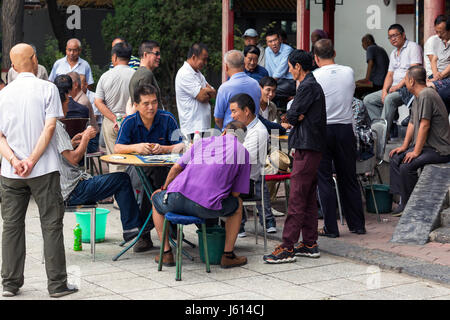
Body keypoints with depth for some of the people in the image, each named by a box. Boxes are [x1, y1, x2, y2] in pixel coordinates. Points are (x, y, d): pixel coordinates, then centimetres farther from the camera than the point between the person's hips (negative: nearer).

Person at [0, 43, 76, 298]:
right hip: (44, 170, -3)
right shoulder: (47, 88, -3)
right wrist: (32, 160, -13)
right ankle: (57, 284, 2)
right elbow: (50, 127, -12)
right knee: (51, 225, 1)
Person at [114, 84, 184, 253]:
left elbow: (179, 147, -6)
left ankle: (145, 233, -25)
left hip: (163, 167, 0)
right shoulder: (130, 122, 0)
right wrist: (136, 147, -29)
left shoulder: (167, 119, -1)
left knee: (155, 173, -36)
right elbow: (117, 148, -10)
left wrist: (162, 149, -26)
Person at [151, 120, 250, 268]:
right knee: (237, 204, 30)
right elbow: (236, 193, 15)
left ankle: (166, 254, 30)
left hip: (176, 199, 2)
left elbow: (176, 168, 20)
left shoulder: (201, 142, 22)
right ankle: (228, 255, 28)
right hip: (207, 208, -2)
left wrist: (164, 189, 39)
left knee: (156, 198, 37)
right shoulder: (243, 153, 15)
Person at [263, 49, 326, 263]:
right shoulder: (313, 85, 19)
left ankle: (288, 248, -10)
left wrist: (293, 116, 6)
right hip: (312, 147, 10)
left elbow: (292, 116, -14)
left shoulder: (308, 87, -13)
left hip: (306, 149, -10)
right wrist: (297, 116, -4)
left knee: (296, 199, -10)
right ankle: (309, 244, 18)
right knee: (308, 197, 13)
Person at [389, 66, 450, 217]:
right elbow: (412, 123, 18)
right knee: (395, 159, 5)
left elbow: (424, 126, -22)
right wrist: (404, 146, 10)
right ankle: (403, 201, 5)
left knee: (407, 166, -24)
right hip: (425, 145, 11)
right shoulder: (417, 96, 14)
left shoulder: (426, 95, -19)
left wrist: (416, 152, -20)